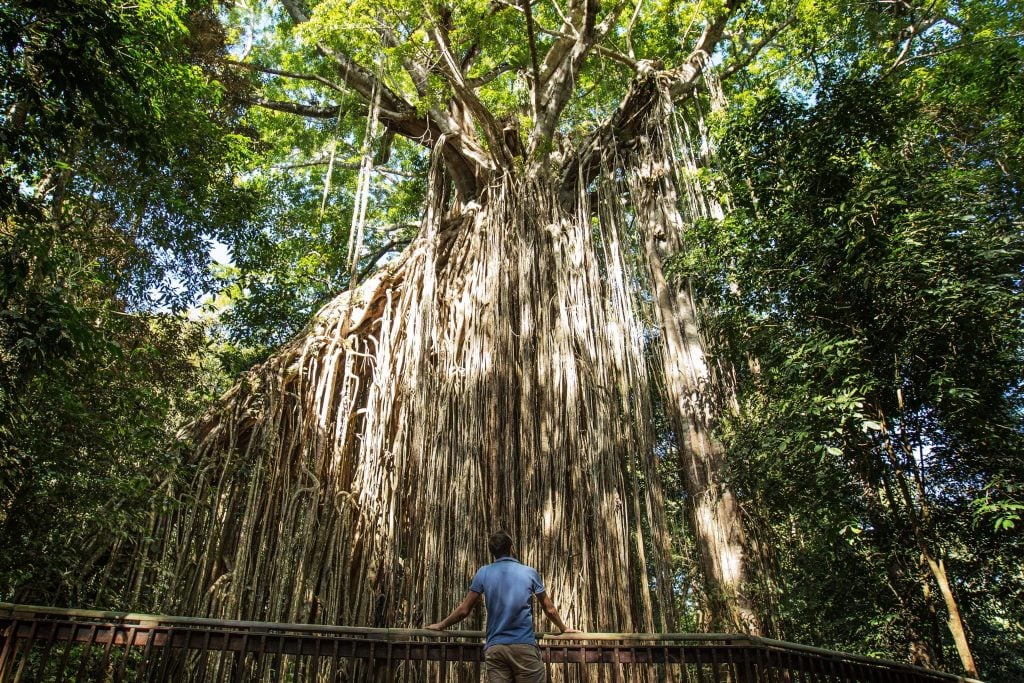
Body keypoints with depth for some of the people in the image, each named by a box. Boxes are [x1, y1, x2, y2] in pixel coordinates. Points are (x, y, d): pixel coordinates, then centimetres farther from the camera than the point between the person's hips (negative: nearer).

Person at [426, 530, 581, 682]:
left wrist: (441, 625, 23)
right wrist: (563, 628, 34)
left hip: (494, 648, 1)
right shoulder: (530, 572, 6)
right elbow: (549, 609, 15)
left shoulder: (483, 573, 5)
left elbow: (464, 610, 6)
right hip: (524, 646, -1)